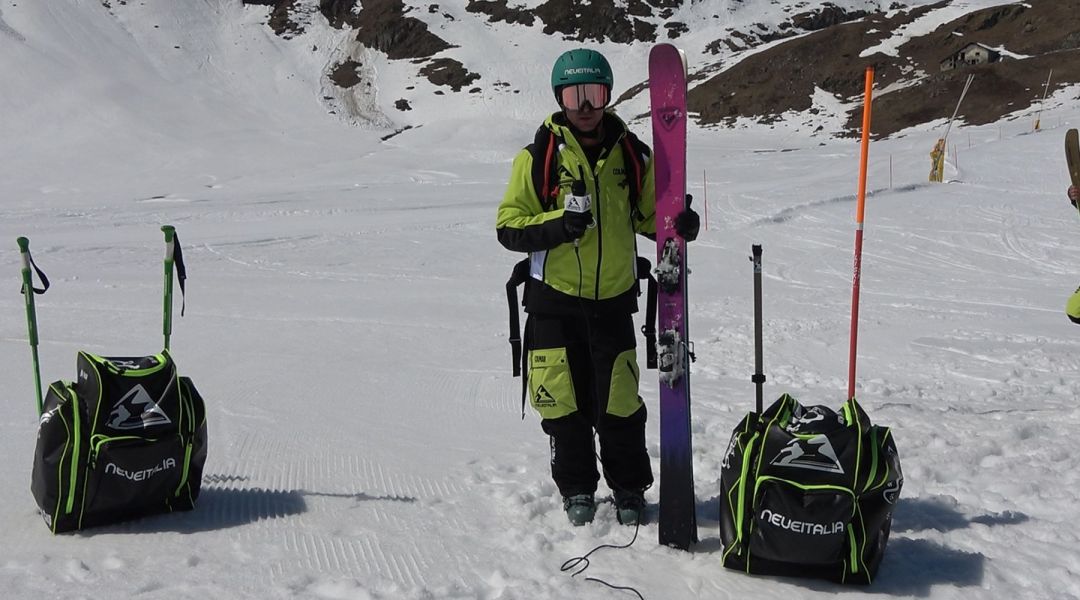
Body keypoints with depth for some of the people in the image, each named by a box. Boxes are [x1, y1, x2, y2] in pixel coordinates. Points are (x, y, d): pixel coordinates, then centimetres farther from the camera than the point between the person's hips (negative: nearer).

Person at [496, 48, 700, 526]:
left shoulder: (631, 155, 3)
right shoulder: (539, 155, -5)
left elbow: (648, 215, 13)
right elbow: (509, 226, -6)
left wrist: (678, 224, -9)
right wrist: (558, 224, -23)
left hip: (613, 299, 1)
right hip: (554, 299, -1)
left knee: (619, 403, 3)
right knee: (564, 402, 5)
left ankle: (629, 487, 24)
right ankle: (577, 488, 25)